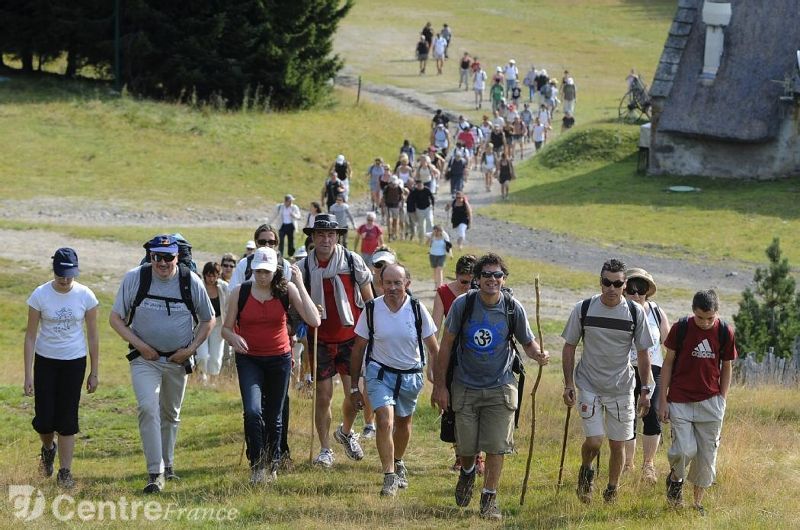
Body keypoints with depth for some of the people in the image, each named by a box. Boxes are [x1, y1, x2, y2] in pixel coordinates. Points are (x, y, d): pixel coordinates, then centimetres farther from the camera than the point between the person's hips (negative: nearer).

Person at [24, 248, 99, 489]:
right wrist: (28, 375, -9)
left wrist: (94, 372, 2)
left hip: (74, 362, 0)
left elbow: (92, 336, 2)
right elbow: (30, 336, -6)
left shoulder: (85, 296, -7)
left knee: (67, 419, -1)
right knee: (44, 419, -1)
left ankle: (65, 472, 9)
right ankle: (48, 448, 33)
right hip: (45, 361, 0)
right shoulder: (40, 295, -10)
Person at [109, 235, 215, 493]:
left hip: (178, 360, 2)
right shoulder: (134, 278, -10)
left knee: (171, 414, 16)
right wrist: (139, 345, -14)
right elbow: (115, 318, -3)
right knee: (148, 409, -20)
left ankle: (167, 464, 36)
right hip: (145, 358, -2)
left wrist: (190, 349, -5)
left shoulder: (191, 282, -6)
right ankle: (155, 473, -22)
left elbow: (208, 320, 6)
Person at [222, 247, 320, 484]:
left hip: (279, 358, 1)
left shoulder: (286, 290, -7)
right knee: (252, 411, -20)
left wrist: (300, 286, -19)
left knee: (274, 417, 11)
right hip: (249, 359, -1)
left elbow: (314, 321, -18)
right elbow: (226, 328, 1)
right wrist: (233, 337, -23)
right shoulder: (240, 292, -6)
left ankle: (272, 465, 31)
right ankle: (256, 465, -6)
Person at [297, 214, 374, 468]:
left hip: (351, 338, 0)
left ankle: (346, 432, 29)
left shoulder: (352, 261, -4)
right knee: (323, 396, 1)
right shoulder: (304, 266, -2)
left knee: (354, 394, 0)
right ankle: (325, 450, 12)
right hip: (320, 340, 0)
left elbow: (368, 299, 4)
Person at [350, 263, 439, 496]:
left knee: (403, 422, 19)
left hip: (411, 375, 2)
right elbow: (358, 349, -2)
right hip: (380, 372, -2)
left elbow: (434, 349, -2)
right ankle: (389, 477, -15)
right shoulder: (372, 309, -12)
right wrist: (354, 387, 0)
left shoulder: (417, 310, -11)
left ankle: (399, 464, 46)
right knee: (385, 422, -19)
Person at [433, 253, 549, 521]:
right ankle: (467, 473, 41)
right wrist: (440, 385, -3)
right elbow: (446, 345, -2)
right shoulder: (463, 304, -9)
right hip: (465, 386, 0)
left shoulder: (513, 309, -6)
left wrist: (539, 354, -18)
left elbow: (528, 342, 6)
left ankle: (489, 499, 7)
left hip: (500, 388, 0)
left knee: (496, 447, -6)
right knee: (466, 447, 6)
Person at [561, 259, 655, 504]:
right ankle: (586, 473, 20)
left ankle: (612, 490, 27)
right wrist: (568, 385, -1)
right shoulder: (583, 309, -5)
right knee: (594, 441, -12)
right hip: (589, 385, -1)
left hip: (621, 389, 1)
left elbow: (642, 353, 4)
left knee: (617, 444, 6)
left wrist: (645, 390, 2)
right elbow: (569, 347, 3)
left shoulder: (635, 312, -4)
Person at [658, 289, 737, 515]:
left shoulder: (725, 332, -3)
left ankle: (698, 502, 18)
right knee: (685, 450, -13)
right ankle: (675, 478, 19)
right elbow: (668, 363, 2)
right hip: (680, 401, -2)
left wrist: (722, 399, 3)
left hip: (710, 401, 2)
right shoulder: (681, 328, -6)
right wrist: (663, 399, 0)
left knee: (707, 455, 3)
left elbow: (726, 367, 9)